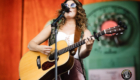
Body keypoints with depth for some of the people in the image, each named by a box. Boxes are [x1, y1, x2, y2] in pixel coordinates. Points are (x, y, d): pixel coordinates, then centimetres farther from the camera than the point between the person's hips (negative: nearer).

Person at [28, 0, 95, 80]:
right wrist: (40, 48, -10)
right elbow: (31, 44, 13)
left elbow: (81, 55, -1)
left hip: (73, 65, 0)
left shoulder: (84, 32, 14)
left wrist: (88, 48, -24)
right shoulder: (53, 28, 16)